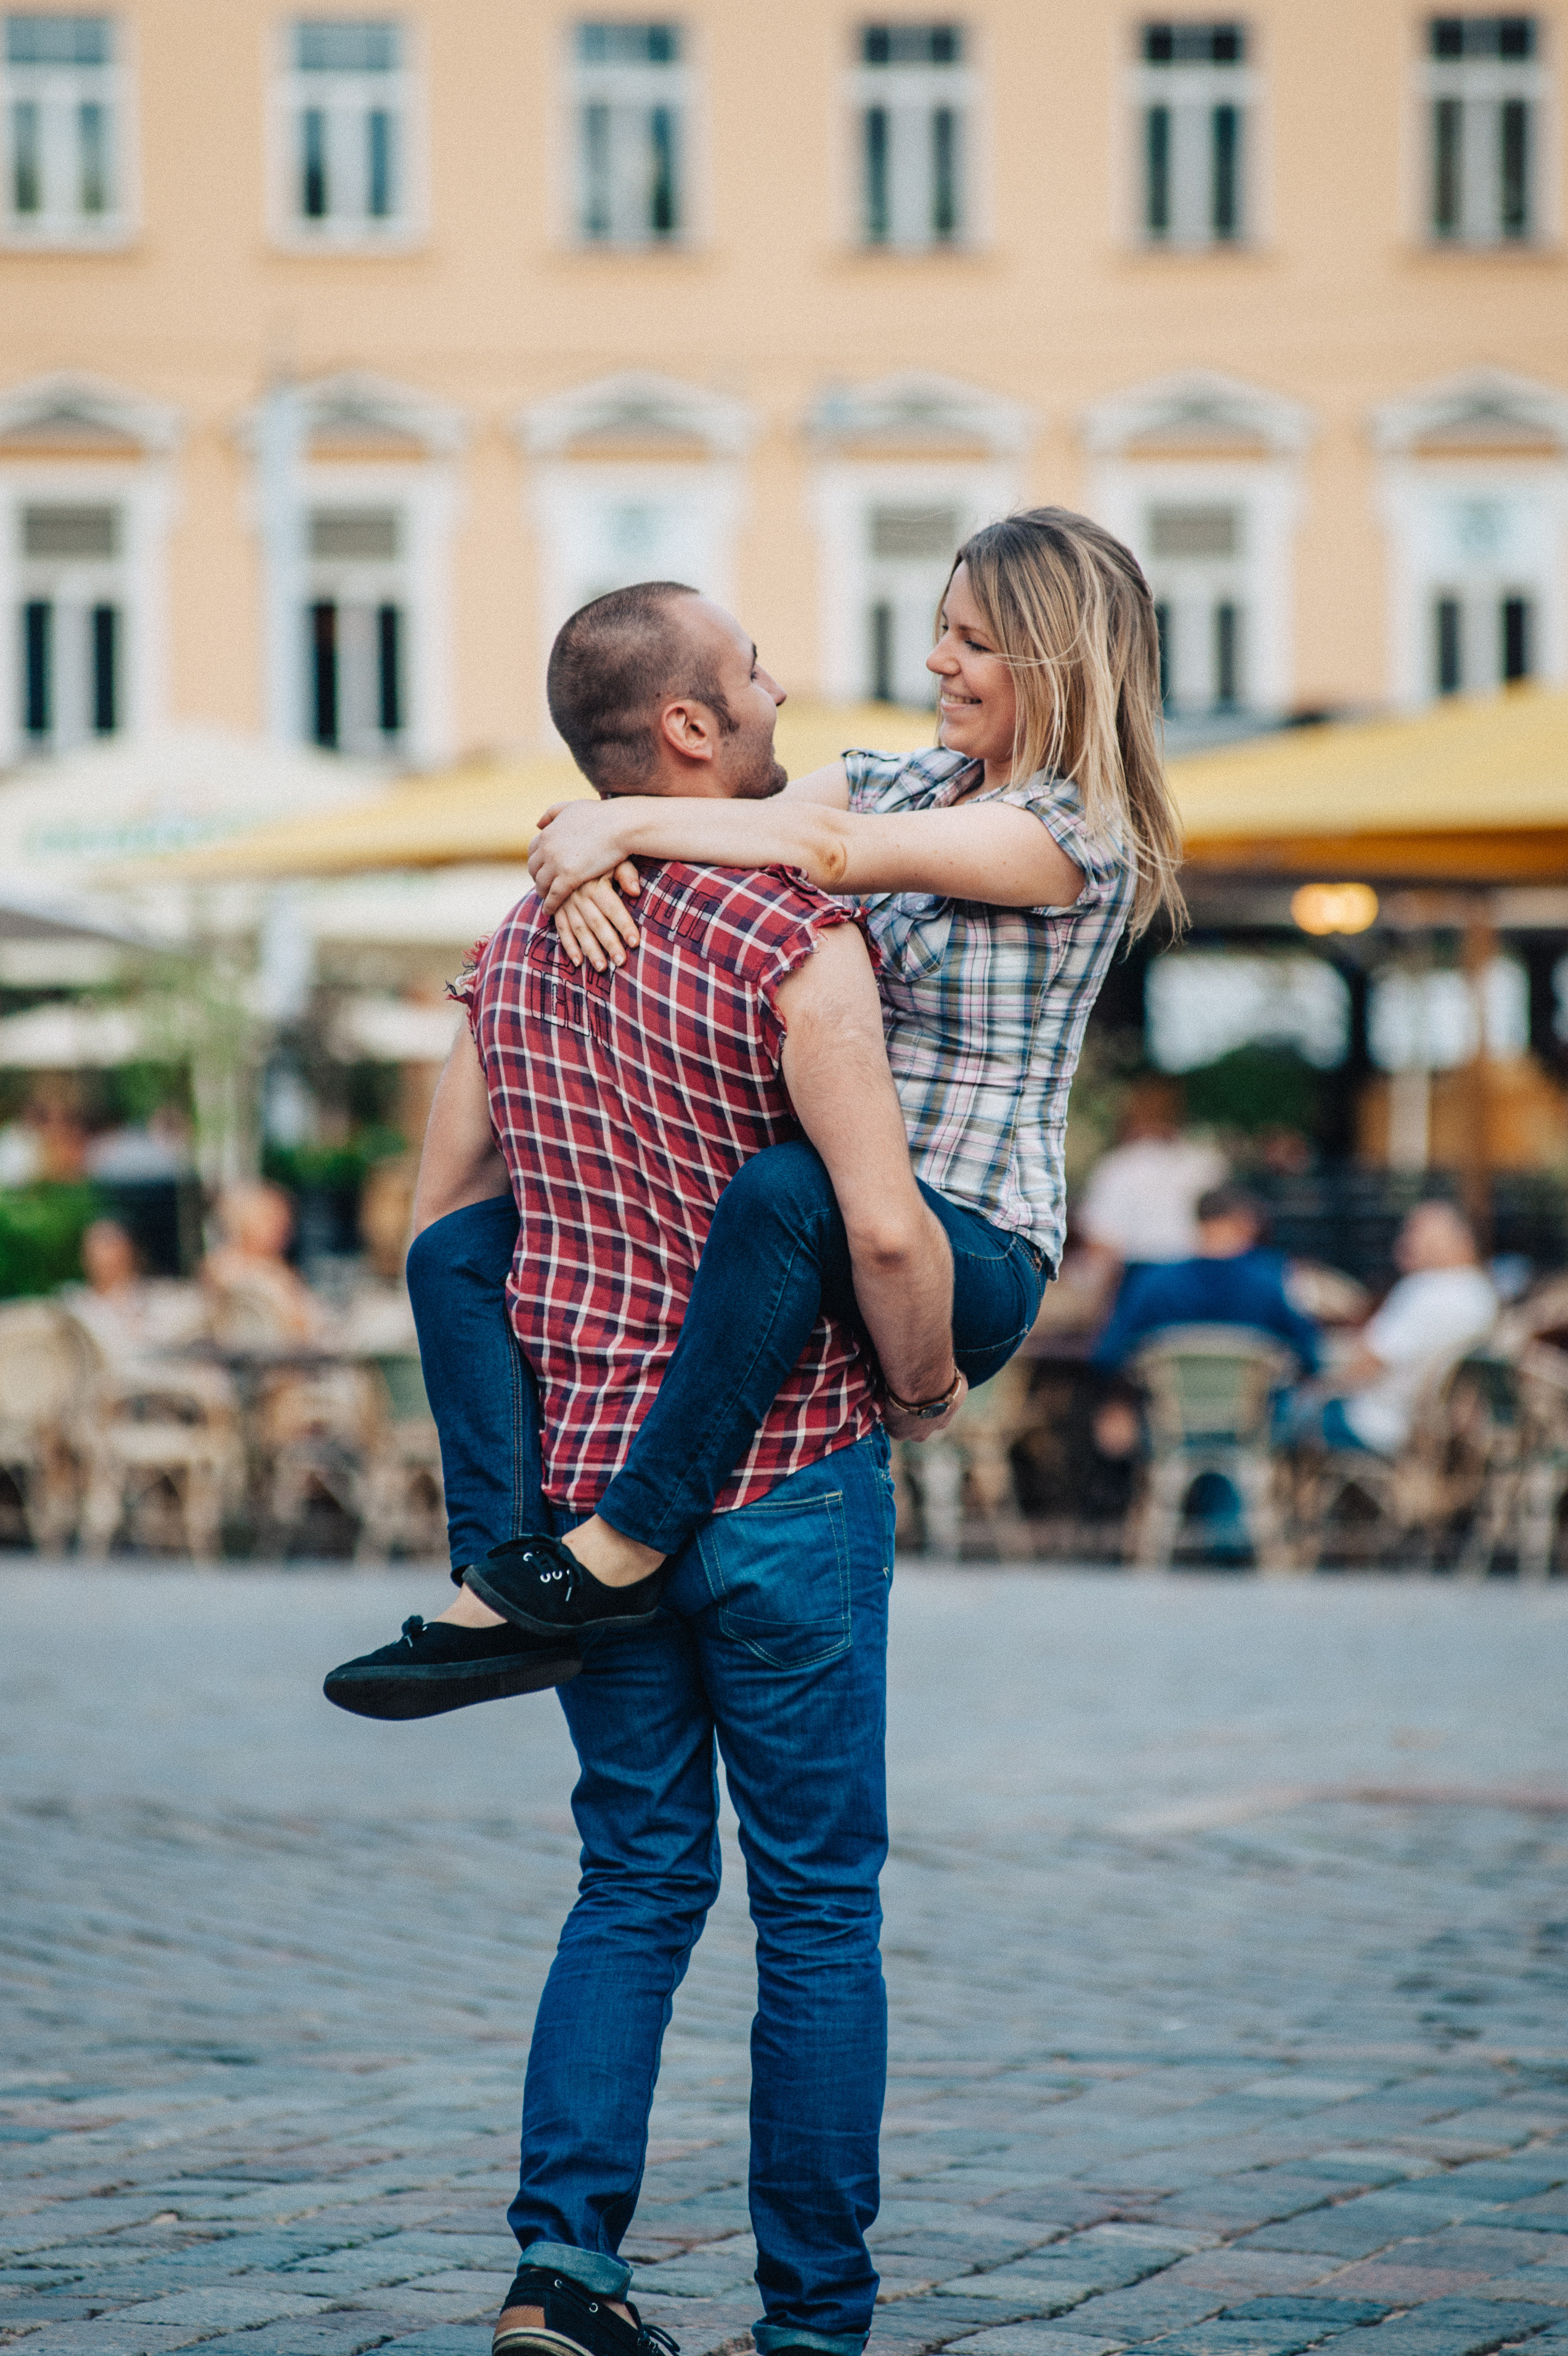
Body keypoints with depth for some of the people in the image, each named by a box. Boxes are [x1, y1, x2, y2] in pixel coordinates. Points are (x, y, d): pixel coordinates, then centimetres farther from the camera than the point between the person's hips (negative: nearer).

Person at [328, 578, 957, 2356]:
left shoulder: (517, 947, 6)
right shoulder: (794, 942, -15)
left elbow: (440, 1217, 12)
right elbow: (885, 1226, -24)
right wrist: (921, 1379, -5)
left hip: (579, 1478, 6)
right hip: (782, 1483, -5)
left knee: (636, 1876, 16)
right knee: (817, 1902, 6)